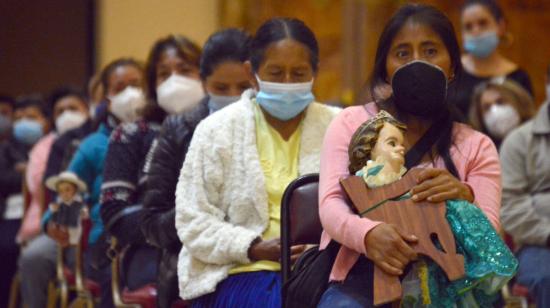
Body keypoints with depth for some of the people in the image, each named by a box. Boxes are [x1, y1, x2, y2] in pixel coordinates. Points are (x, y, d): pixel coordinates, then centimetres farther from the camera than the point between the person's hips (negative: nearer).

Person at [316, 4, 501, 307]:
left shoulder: (476, 146, 13)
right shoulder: (351, 122, 11)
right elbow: (330, 204, -3)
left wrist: (465, 199, -21)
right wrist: (368, 233, -27)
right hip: (359, 283, -1)